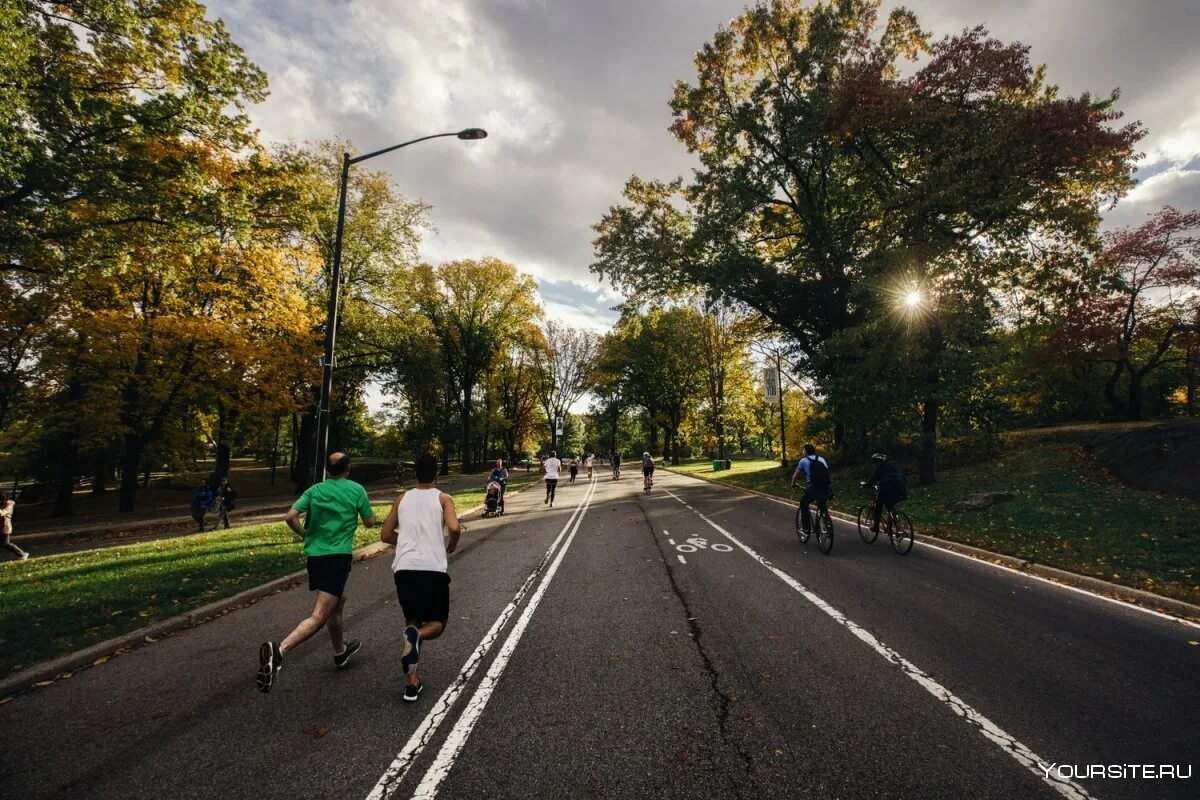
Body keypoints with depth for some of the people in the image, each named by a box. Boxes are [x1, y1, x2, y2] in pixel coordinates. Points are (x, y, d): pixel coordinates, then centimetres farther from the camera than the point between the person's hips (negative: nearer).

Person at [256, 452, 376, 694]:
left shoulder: (314, 490, 7)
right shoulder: (357, 490, -2)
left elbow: (290, 517, -3)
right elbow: (370, 522, 4)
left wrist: (304, 534, 14)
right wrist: (364, 507, 24)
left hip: (314, 555, 6)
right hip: (338, 556, -6)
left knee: (338, 601, 26)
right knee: (319, 616, -9)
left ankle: (340, 651, 40)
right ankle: (279, 650, -33)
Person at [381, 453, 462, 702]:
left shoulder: (402, 499, 16)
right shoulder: (443, 498, 4)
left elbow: (386, 536, 19)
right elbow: (454, 528, -12)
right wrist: (451, 546, 8)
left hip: (404, 568, 4)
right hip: (432, 568, -3)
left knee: (413, 621, 22)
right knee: (438, 622, 15)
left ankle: (412, 682, 13)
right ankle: (416, 636, -20)